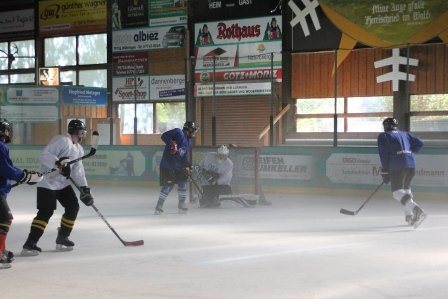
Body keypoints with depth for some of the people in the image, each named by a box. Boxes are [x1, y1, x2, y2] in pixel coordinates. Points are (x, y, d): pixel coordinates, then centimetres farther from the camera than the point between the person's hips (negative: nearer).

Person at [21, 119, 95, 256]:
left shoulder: (79, 149, 12)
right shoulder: (62, 141, -17)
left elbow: (77, 171, 12)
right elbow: (44, 155, -25)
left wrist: (85, 189, 4)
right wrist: (59, 163, -38)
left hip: (63, 183, 9)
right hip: (47, 182, -9)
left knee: (73, 207, 5)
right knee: (46, 211, -17)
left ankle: (62, 238, 20)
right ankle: (30, 244, -17)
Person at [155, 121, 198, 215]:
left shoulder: (187, 141, 18)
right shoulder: (178, 133, -9)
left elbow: (186, 156, 17)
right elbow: (164, 136, -20)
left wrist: (187, 167, 2)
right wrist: (172, 144, -31)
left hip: (178, 167, 9)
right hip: (167, 166, -9)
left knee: (182, 184, 12)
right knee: (167, 186, -9)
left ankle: (182, 205, 24)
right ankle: (159, 206, 0)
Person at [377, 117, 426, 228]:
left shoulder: (383, 136, 7)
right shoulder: (404, 134, 22)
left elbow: (383, 155, -1)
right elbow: (419, 144, 17)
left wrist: (385, 172, 1)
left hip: (397, 166, -6)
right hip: (411, 165, 6)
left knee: (398, 192, -10)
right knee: (406, 188, 25)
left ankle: (415, 209, -35)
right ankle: (409, 216, 18)